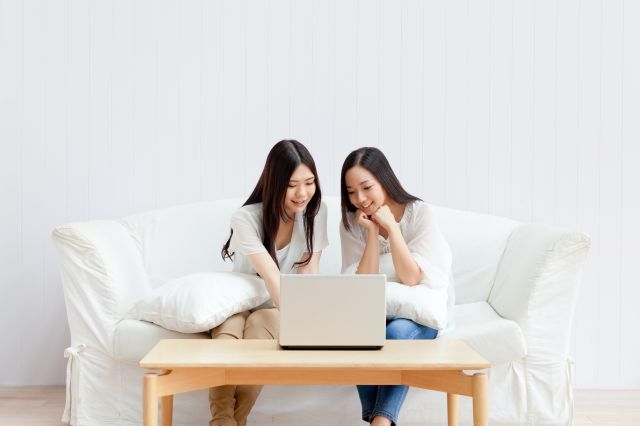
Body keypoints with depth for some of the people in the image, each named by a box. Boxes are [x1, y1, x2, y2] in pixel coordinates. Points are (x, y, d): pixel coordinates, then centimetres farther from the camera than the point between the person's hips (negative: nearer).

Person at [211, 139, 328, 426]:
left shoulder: (316, 211, -11)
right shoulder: (246, 218, -23)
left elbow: (309, 272, -14)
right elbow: (272, 277, -35)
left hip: (279, 309, 1)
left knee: (259, 323, -33)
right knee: (228, 330, -35)